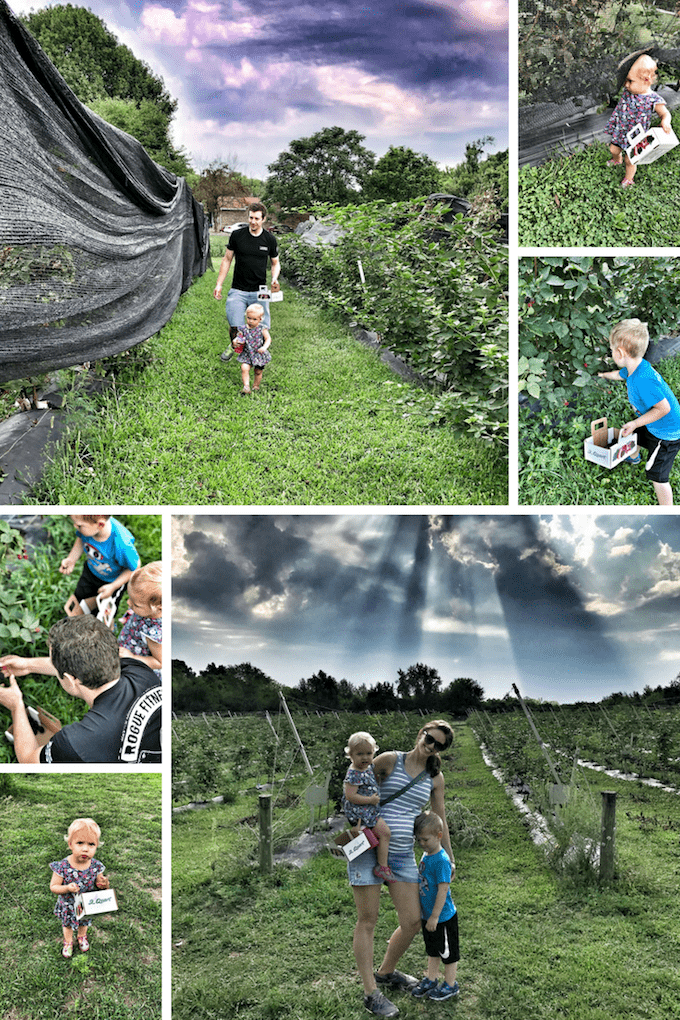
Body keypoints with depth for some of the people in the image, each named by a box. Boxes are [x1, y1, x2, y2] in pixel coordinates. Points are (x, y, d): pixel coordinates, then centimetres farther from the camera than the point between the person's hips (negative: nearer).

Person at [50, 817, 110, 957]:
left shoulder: (96, 866, -24)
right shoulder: (63, 867, -32)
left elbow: (99, 883, -9)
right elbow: (53, 887, -21)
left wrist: (104, 885, -32)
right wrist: (67, 888, -39)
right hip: (68, 906, -2)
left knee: (84, 923, 31)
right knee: (67, 925, 28)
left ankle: (82, 937, 63)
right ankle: (68, 941, 59)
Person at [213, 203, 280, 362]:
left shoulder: (270, 239, 1)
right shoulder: (236, 235, -2)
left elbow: (275, 263, 15)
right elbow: (227, 260, 7)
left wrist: (275, 279, -7)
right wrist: (219, 285, 3)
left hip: (259, 291, 1)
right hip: (238, 290, -1)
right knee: (235, 327, -10)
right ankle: (234, 346, 25)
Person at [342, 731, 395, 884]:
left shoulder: (368, 767, 6)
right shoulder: (354, 774, -22)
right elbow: (350, 796, -27)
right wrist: (371, 800, -21)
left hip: (369, 809, 10)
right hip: (358, 810, -10)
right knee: (384, 831, -14)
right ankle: (382, 866, -9)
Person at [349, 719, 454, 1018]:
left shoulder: (435, 778, 9)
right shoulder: (389, 760, -4)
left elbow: (439, 822, 18)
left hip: (402, 855, 5)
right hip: (368, 847, -5)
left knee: (413, 922, 5)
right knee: (367, 920, -1)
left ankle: (386, 973, 30)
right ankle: (371, 993, 8)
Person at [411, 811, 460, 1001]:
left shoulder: (441, 860, -25)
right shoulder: (426, 855, 2)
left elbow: (443, 889, -25)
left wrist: (435, 916, -21)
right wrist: (426, 914, 20)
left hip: (443, 917, -8)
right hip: (427, 914, 8)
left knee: (448, 952, 10)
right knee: (432, 950, 23)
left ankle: (450, 985, 25)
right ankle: (430, 980, 37)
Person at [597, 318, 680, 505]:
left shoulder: (643, 381, -38)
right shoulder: (635, 367, -6)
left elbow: (663, 408, -34)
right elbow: (620, 374, 19)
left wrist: (635, 423, -26)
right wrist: (604, 375, 41)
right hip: (654, 427, 10)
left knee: (657, 476, -9)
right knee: (627, 435, 32)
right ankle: (633, 458, 65)